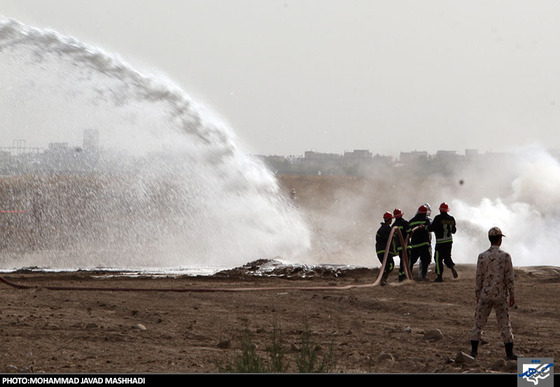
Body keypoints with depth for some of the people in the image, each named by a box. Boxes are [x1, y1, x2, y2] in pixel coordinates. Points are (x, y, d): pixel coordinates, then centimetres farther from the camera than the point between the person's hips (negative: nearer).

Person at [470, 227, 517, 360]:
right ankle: (509, 352, 6)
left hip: (485, 295, 1)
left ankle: (474, 351, 6)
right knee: (505, 324, 5)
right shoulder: (505, 256, -7)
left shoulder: (482, 256, -3)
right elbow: (509, 278, -6)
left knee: (478, 323, 8)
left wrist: (477, 295, 9)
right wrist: (512, 295, 2)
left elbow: (479, 278, 0)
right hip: (500, 296, -1)